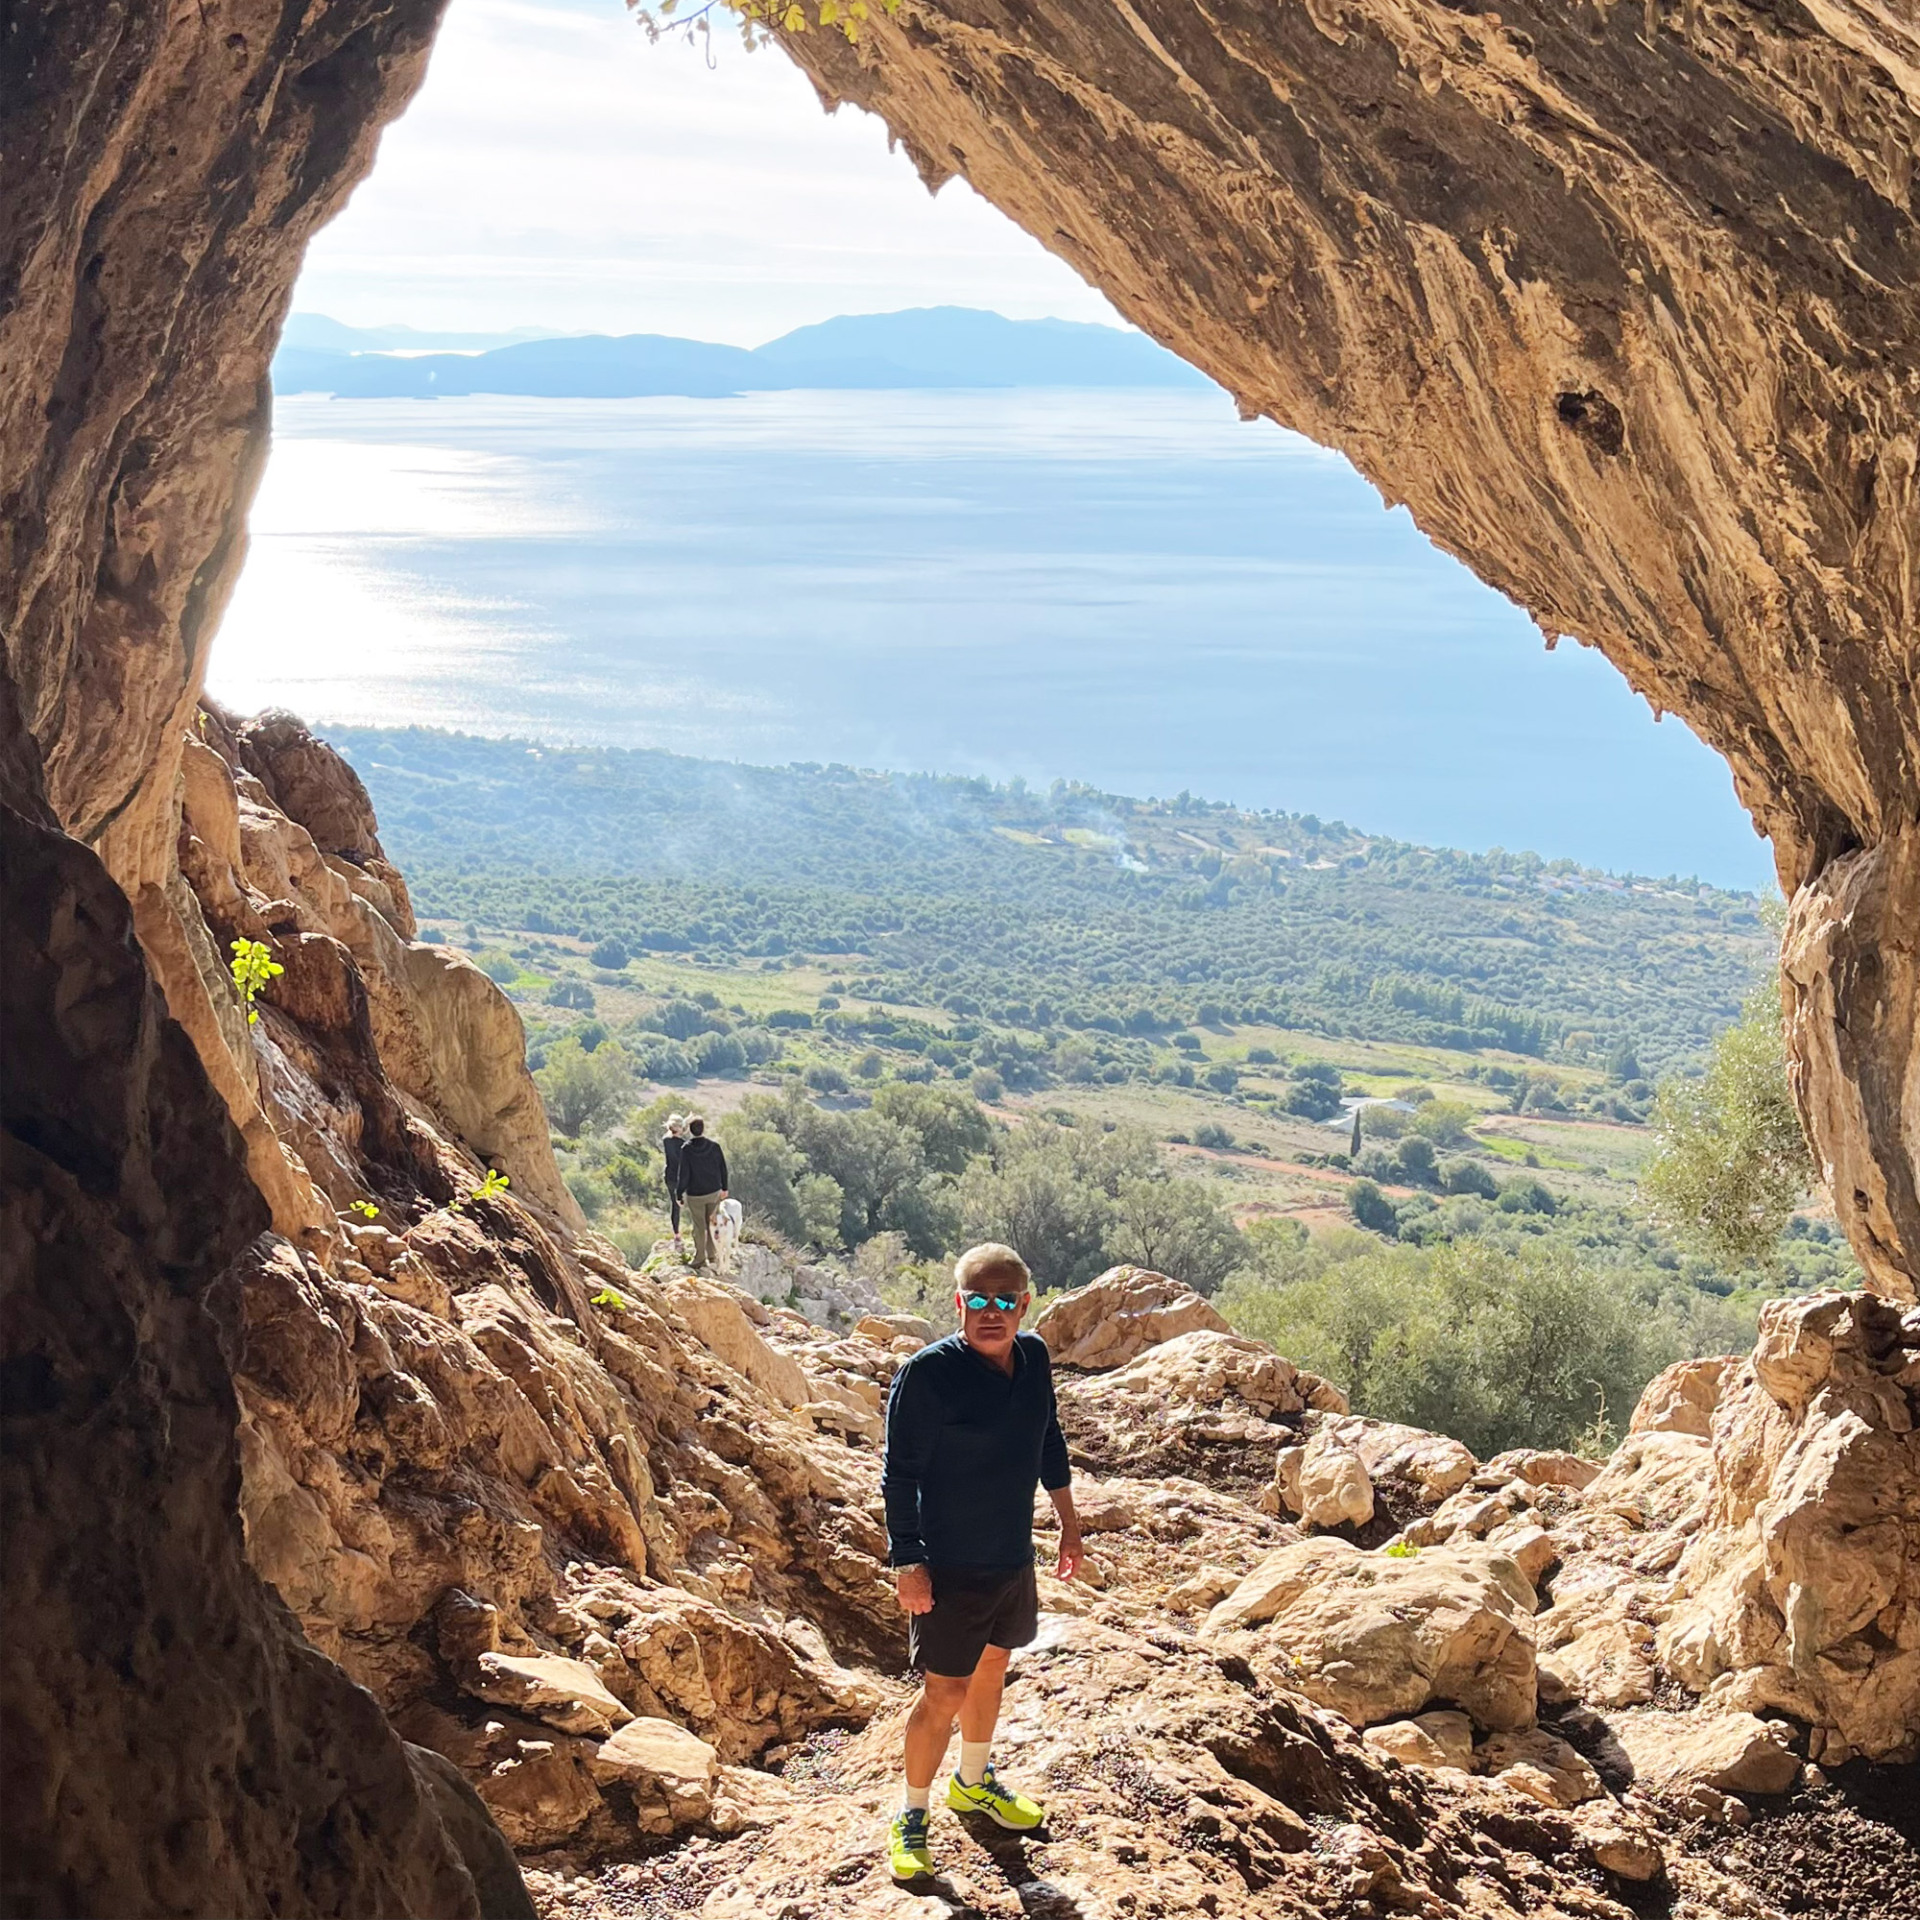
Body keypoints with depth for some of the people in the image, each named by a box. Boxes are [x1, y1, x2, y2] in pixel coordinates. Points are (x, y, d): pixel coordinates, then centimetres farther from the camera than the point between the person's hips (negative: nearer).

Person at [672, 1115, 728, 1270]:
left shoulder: (686, 1149, -18)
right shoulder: (714, 1146, -9)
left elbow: (684, 1174, -14)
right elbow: (723, 1169, 1)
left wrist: (680, 1194, -2)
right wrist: (724, 1188, 15)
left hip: (695, 1195, -3)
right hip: (714, 1193, 3)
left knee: (699, 1227, 10)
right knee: (712, 1224, 18)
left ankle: (700, 1259, 22)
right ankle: (713, 1256, 22)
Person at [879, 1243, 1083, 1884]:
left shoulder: (1033, 1359, -2)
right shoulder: (929, 1373, -21)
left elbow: (1049, 1444, 13)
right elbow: (899, 1474, -17)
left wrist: (1069, 1524, 17)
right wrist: (908, 1562, -18)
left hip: (1013, 1558, 7)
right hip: (949, 1567, -7)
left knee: (991, 1668, 23)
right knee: (945, 1692, -1)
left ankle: (973, 1781, 45)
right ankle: (911, 1817, 18)